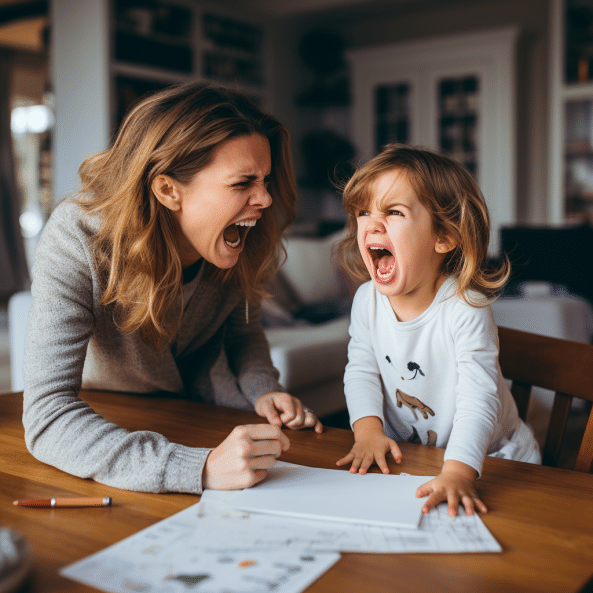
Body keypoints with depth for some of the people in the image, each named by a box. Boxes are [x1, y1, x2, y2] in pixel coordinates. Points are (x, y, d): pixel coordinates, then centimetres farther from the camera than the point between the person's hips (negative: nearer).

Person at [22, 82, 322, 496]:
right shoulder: (77, 241, -32)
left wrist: (263, 389, -17)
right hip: (110, 421, -2)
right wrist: (201, 469, -51)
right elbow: (48, 418, -39)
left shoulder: (244, 242, -17)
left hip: (204, 409, 3)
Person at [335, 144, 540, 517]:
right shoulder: (367, 299, -9)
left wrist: (458, 472, -42)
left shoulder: (466, 308, -25)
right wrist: (369, 430, -17)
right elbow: (362, 371, -2)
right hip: (408, 455, 4)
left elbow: (478, 400, -30)